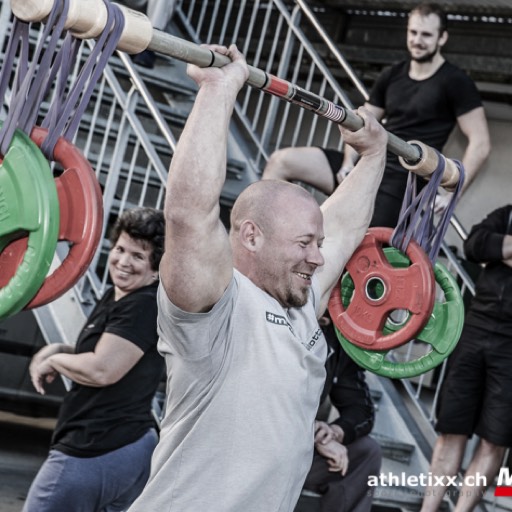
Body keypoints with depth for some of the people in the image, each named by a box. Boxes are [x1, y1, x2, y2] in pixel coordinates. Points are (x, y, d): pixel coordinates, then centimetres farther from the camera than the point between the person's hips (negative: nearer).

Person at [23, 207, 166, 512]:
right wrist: (59, 349, 5)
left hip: (91, 456, -10)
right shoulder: (116, 298, 13)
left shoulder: (145, 307, -17)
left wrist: (54, 360, -9)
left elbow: (101, 371, -26)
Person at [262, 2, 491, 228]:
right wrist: (348, 162, -3)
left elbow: (480, 143, -7)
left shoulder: (454, 82, -4)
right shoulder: (392, 76, 13)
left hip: (402, 181, -6)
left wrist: (451, 193, -14)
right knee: (281, 161, -6)